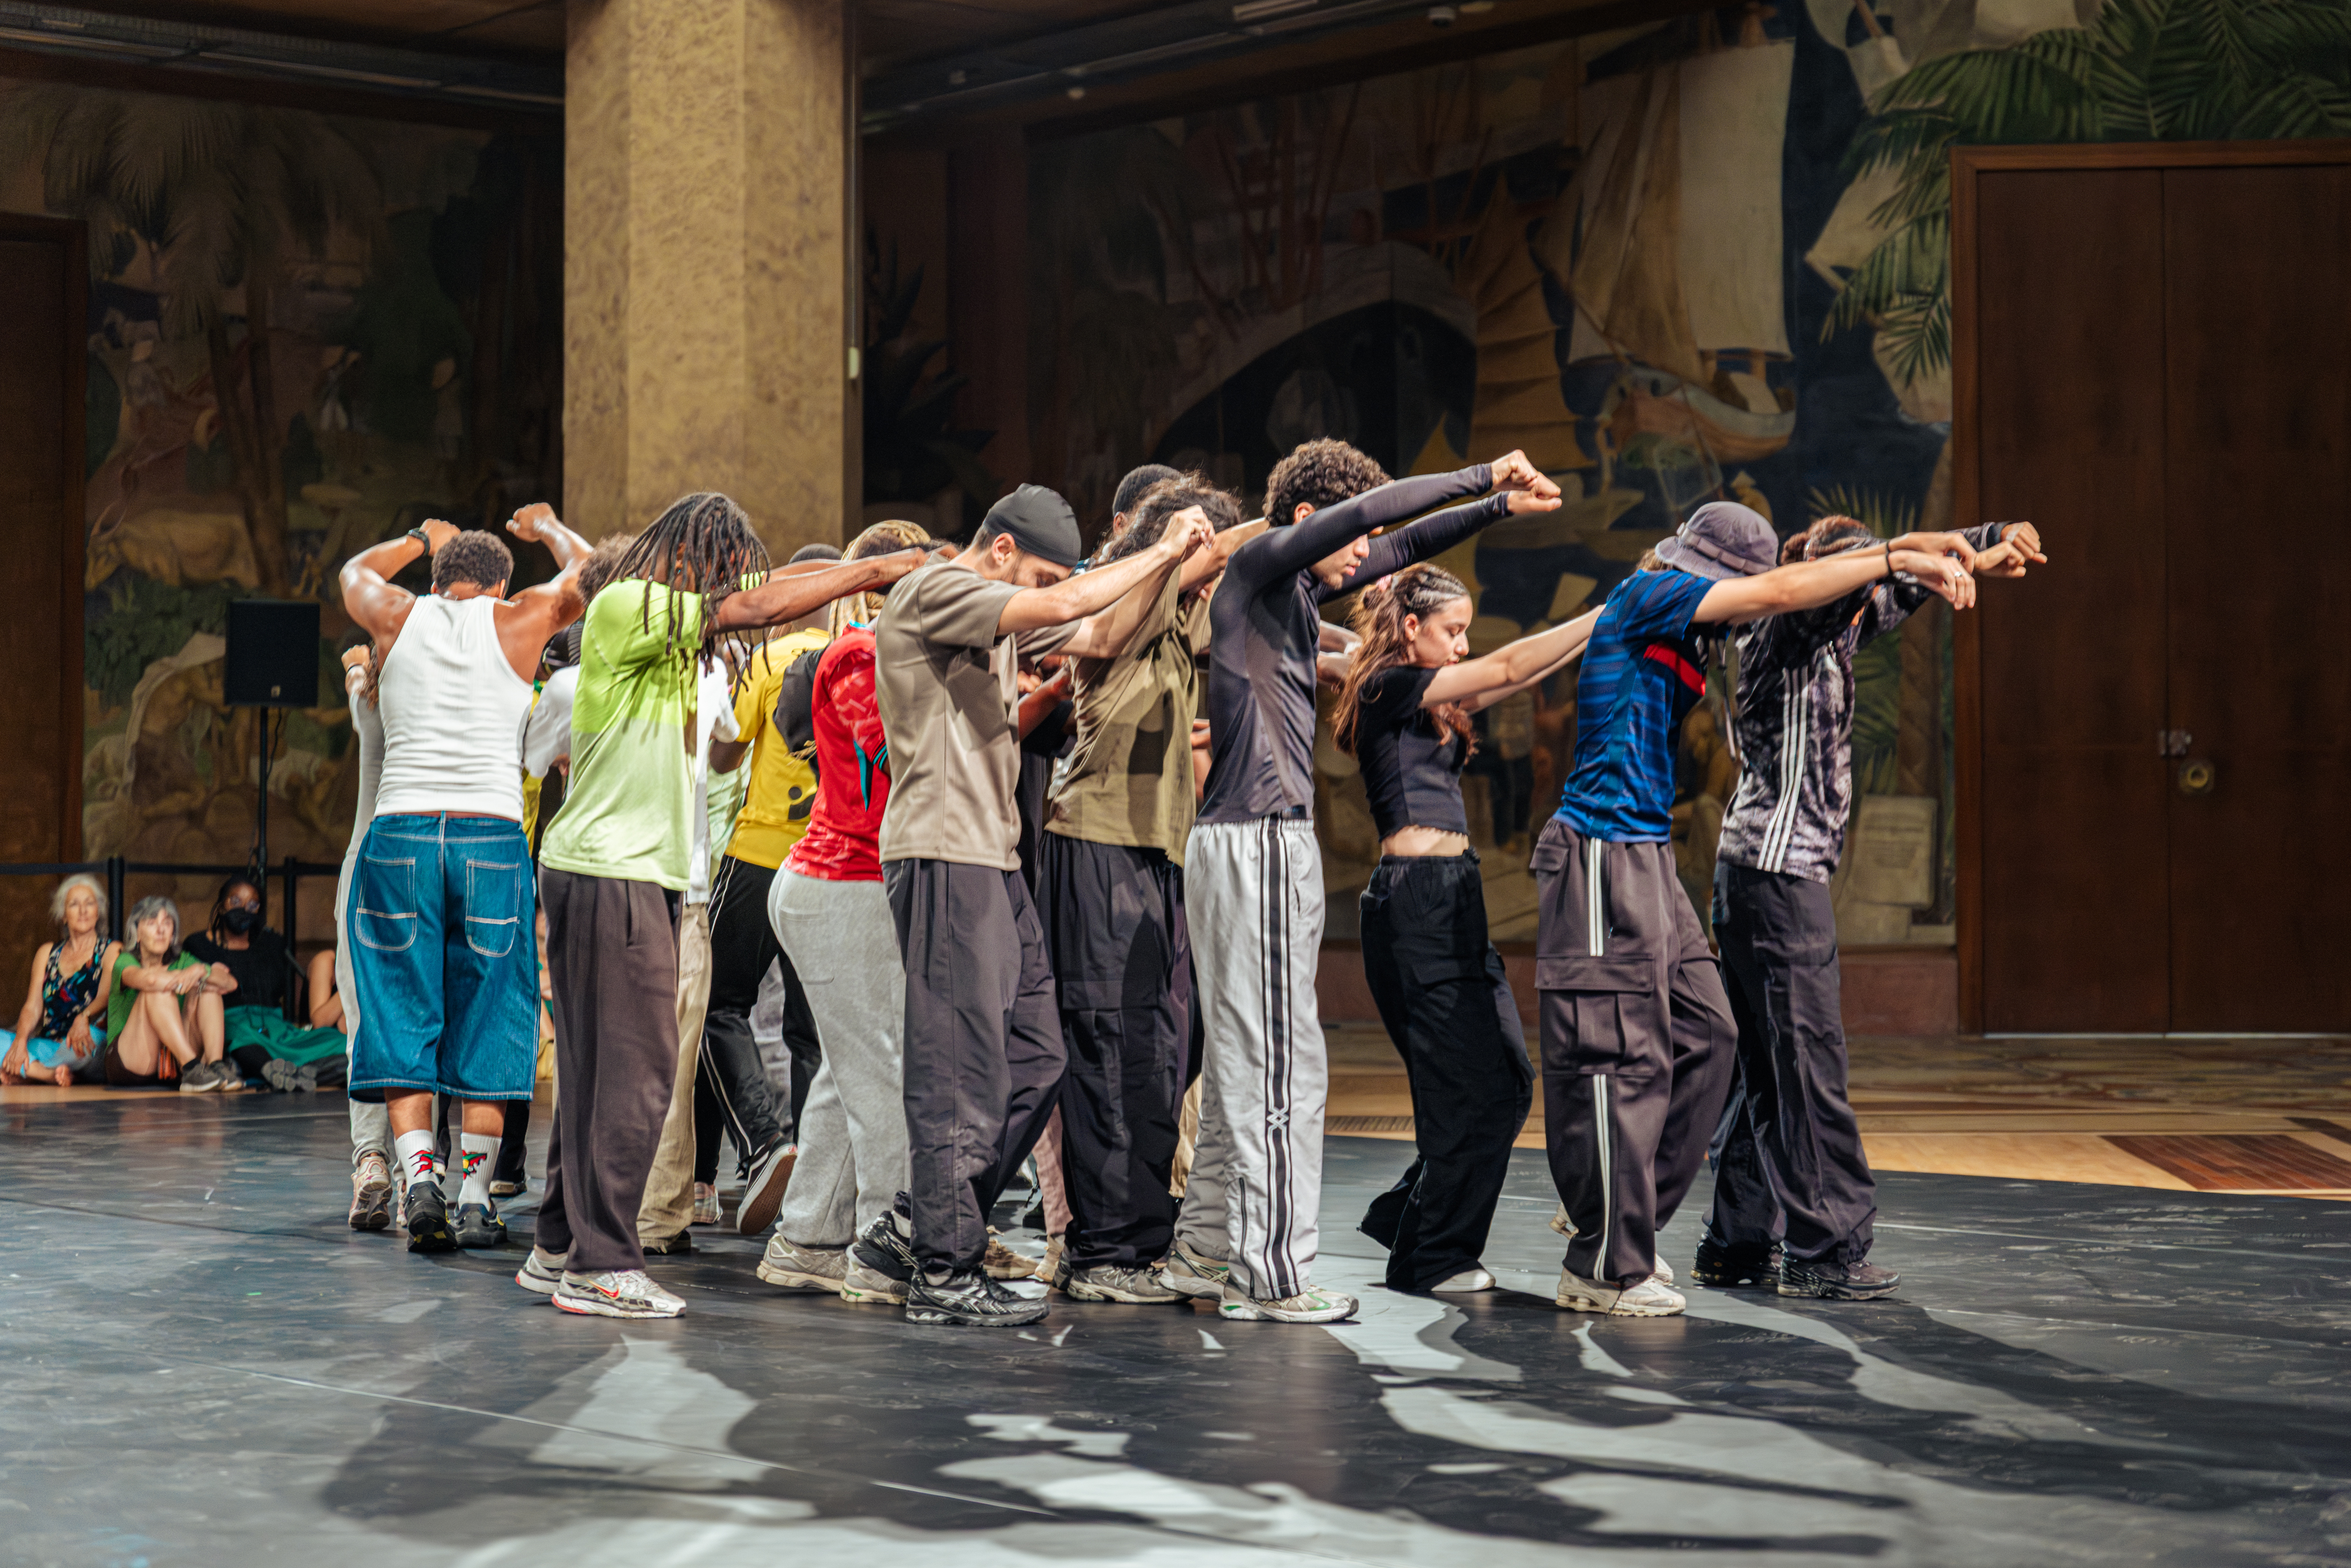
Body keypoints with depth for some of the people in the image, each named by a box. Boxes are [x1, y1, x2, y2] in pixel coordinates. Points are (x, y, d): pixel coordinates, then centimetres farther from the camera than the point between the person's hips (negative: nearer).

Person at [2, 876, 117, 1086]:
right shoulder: (47, 953, 19)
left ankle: (19, 1074, -21)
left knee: (90, 1037, -39)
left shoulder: (111, 951, 9)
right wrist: (20, 1042, -14)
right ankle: (53, 1074, -37)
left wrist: (83, 1018, -33)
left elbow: (105, 997, -9)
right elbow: (33, 1007, 7)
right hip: (47, 1044, 3)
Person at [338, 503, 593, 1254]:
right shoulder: (518, 620, 7)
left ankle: (420, 1177, -11)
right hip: (493, 836, -1)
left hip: (400, 833, 1)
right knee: (484, 1021, 7)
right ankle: (475, 1200, 7)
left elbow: (354, 571, 35)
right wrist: (546, 527, 44)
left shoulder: (398, 616, 11)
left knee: (402, 1020, 6)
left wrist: (423, 539, 50)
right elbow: (586, 573, 26)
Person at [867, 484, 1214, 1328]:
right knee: (963, 1070, -8)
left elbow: (1101, 636, 22)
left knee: (1034, 1059, 9)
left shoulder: (1001, 616, 21)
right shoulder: (933, 592, -9)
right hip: (942, 855, -10)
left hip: (995, 860, 10)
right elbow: (1062, 606, -21)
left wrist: (1167, 561, 10)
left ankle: (923, 1226, 17)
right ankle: (943, 1274, -1)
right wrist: (1159, 552, -10)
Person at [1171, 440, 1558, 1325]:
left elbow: (1403, 546, 27)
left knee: (1240, 1062, 13)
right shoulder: (1258, 566, -8)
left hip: (1262, 845, 10)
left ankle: (1204, 1251, 19)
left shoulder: (1300, 589, 17)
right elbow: (1367, 511, -21)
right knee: (1282, 1067, -8)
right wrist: (1481, 478, -14)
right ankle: (1268, 1277, -5)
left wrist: (1502, 506, 18)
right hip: (1258, 844, -10)